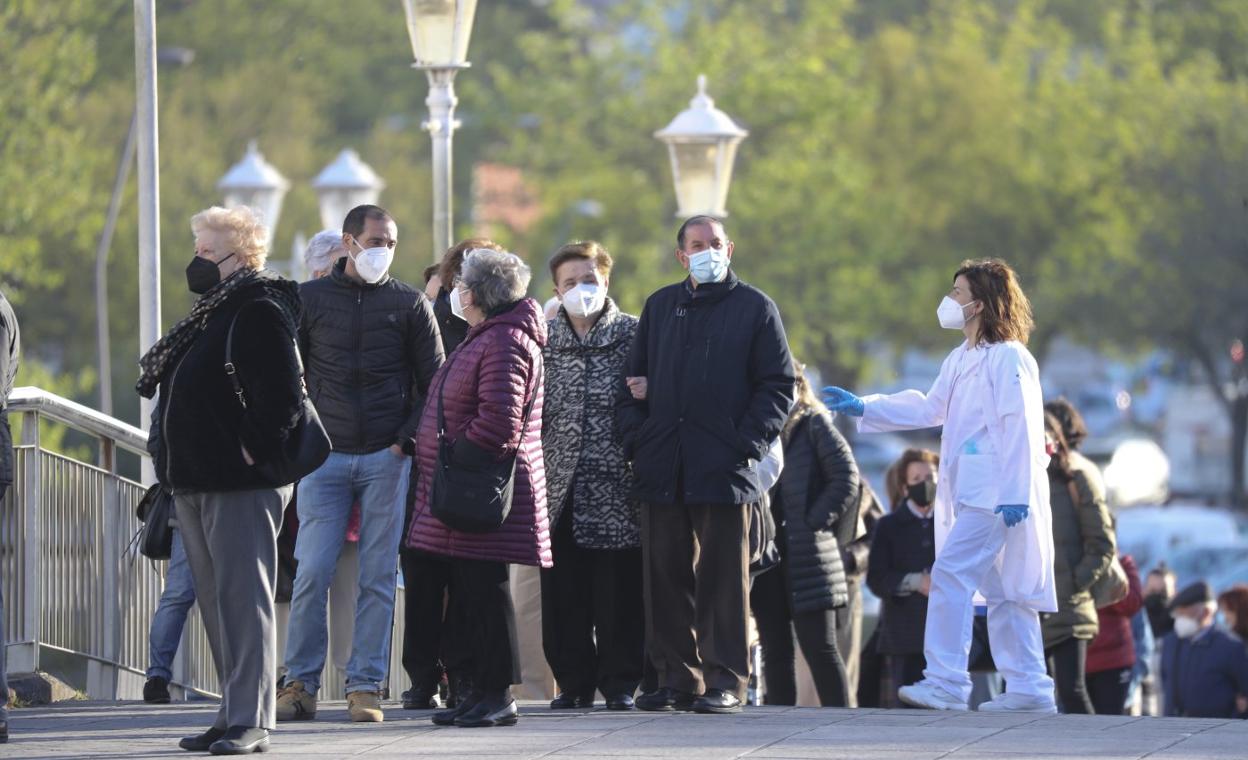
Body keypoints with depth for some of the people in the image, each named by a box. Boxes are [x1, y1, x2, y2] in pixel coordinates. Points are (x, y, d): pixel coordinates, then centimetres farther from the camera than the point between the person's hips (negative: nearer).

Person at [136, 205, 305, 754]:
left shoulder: (259, 312, -12)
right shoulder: (212, 312, 18)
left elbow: (283, 396, -21)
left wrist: (252, 452, -18)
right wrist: (176, 470, 18)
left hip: (241, 484, -10)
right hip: (195, 483, 10)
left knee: (242, 597, -10)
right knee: (217, 601, 11)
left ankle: (251, 721, -10)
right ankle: (236, 712, 17)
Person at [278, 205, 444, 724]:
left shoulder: (409, 304, 6)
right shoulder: (309, 299, 6)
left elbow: (436, 384, 6)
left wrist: (407, 440, -5)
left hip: (386, 460, 0)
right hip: (324, 457, 0)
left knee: (378, 578, 0)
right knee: (312, 573, -7)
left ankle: (365, 686, 5)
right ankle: (300, 684, 2)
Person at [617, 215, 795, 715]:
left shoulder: (755, 308, 5)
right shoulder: (661, 307, 18)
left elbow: (778, 386, 2)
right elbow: (634, 379, 19)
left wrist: (747, 444, -9)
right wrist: (636, 439, 4)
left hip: (724, 468, -4)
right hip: (663, 469, 4)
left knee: (723, 576, -4)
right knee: (666, 575, 3)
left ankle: (726, 679, -1)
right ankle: (677, 678, 8)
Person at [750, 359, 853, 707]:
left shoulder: (815, 425, 2)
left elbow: (846, 479, -5)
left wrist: (816, 522, -11)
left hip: (806, 556, -5)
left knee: (819, 647, -5)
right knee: (774, 649, 6)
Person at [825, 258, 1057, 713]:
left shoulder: (1008, 357, -12)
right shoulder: (961, 360, 18)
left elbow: (1019, 428, -17)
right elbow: (930, 409, 28)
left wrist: (1016, 494, -21)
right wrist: (862, 408, 25)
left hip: (997, 492, -10)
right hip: (974, 494, 10)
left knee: (951, 574, -14)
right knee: (1002, 591, 9)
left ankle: (946, 682, -14)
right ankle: (1029, 688, 11)